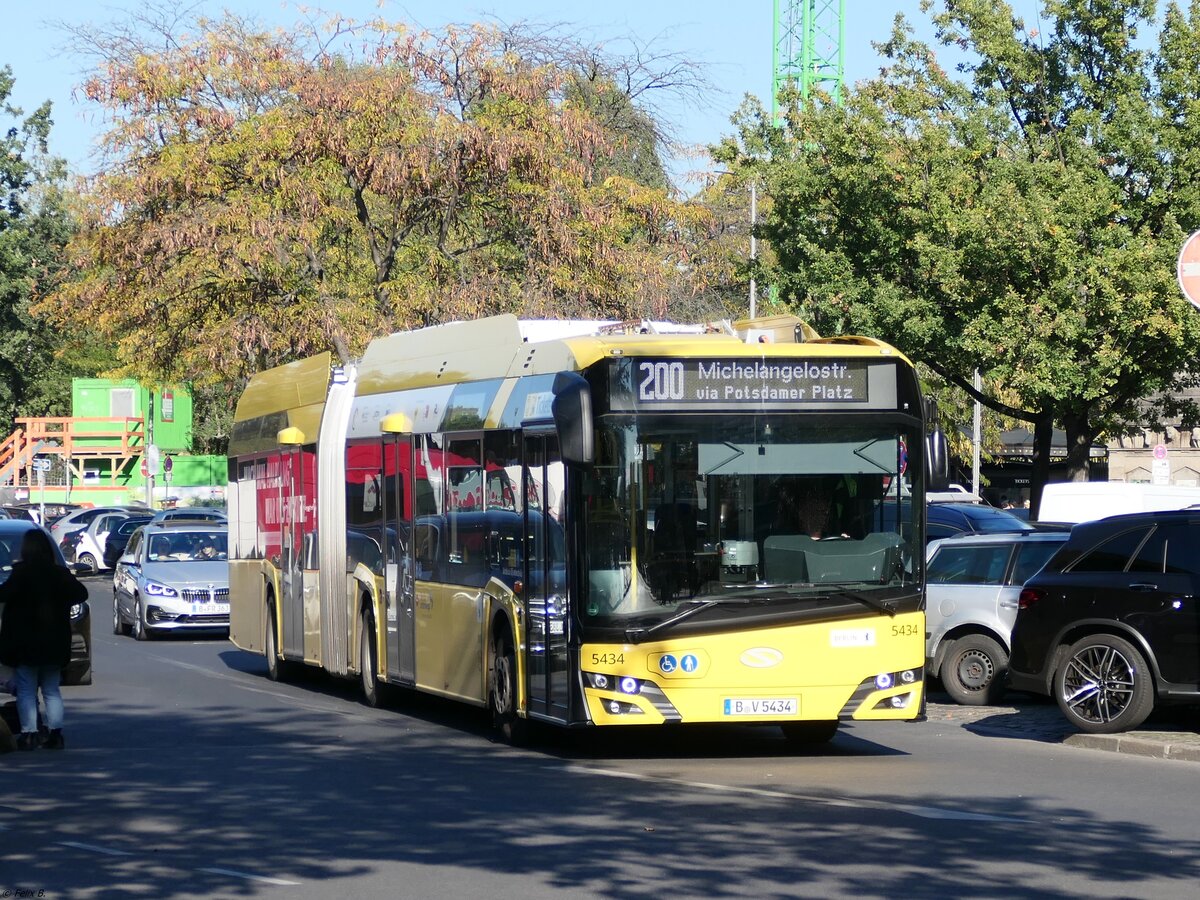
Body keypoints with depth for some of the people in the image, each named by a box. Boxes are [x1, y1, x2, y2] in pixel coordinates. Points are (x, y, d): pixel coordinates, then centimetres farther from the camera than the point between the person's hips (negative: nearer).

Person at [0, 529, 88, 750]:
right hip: (54, 643, 4)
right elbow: (81, 593, 4)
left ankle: (29, 734, -4)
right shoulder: (59, 573, 2)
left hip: (26, 643, -4)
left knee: (26, 691, 2)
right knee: (52, 691, 11)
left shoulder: (22, 572, -13)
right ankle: (55, 734, 5)